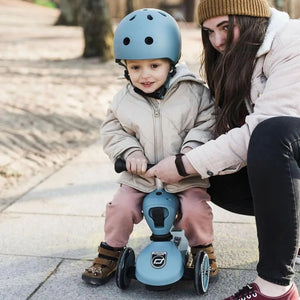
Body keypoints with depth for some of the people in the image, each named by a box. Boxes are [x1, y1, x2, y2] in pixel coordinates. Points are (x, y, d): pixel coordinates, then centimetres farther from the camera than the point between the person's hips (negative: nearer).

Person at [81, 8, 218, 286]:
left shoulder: (194, 92, -8)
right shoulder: (123, 100, -2)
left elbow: (207, 125, -8)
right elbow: (112, 131, 3)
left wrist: (190, 153, -22)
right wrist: (131, 152, -15)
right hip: (140, 176, 2)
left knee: (195, 209, -21)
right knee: (120, 208, -14)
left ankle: (202, 249, 12)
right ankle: (110, 252, 15)